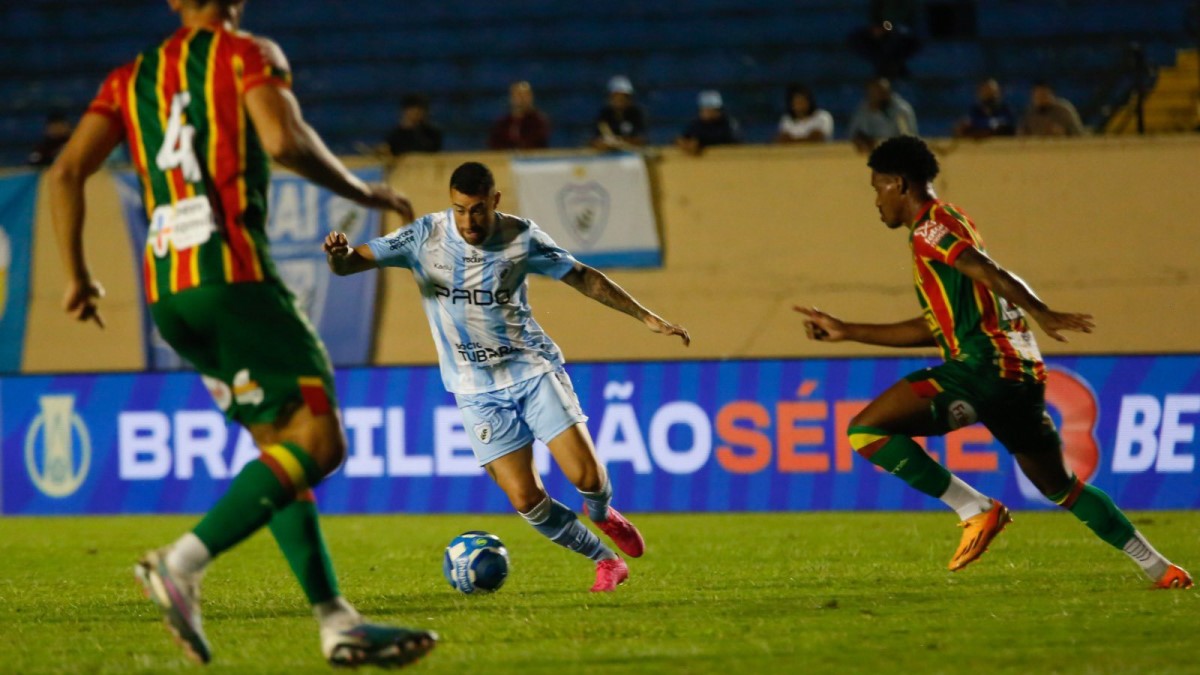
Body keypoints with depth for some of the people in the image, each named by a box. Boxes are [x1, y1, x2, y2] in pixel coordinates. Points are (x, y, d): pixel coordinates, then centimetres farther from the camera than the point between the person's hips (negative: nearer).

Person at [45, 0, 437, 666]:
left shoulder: (131, 78, 20)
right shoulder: (247, 54, 3)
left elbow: (66, 172, 10)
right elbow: (285, 142, -14)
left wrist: (76, 273, 15)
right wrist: (360, 191, 0)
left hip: (165, 294, 7)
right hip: (231, 271, -7)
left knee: (281, 446, 11)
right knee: (317, 440, -10)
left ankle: (336, 622, 3)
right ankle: (183, 562, -24)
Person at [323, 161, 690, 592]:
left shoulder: (521, 238, -8)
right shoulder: (424, 237, -10)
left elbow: (584, 278, 4)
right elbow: (350, 264, -13)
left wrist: (646, 317, 4)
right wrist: (339, 254, -38)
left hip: (534, 369, 0)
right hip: (478, 390, 0)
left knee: (587, 477, -11)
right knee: (525, 498, -9)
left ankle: (602, 515, 27)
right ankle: (606, 560, 13)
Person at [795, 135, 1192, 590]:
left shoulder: (930, 226, -2)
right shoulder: (942, 228, 27)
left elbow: (986, 272, -19)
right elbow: (932, 329, 30)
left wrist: (1041, 314, -33)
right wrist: (846, 331, 32)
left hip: (983, 365, -10)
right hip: (1020, 371, 10)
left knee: (866, 430, -11)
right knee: (1059, 487, 21)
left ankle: (976, 510, -13)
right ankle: (1158, 567, 21)